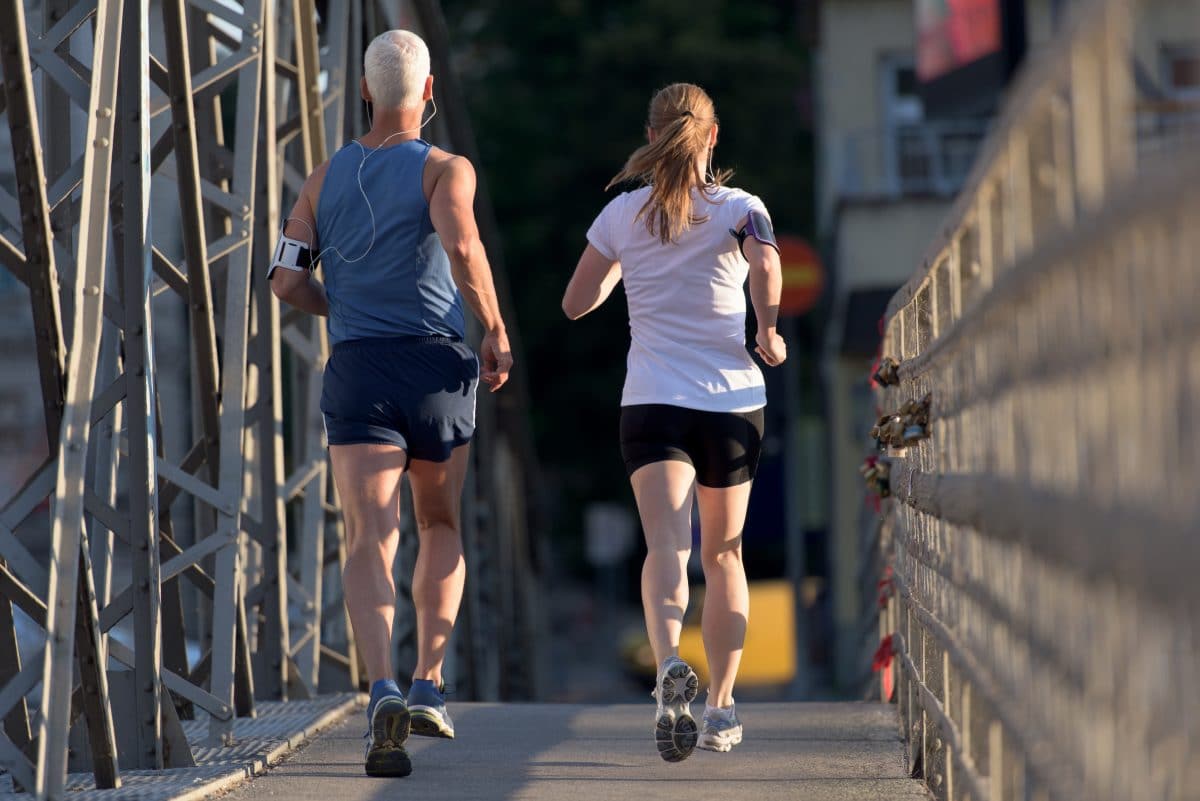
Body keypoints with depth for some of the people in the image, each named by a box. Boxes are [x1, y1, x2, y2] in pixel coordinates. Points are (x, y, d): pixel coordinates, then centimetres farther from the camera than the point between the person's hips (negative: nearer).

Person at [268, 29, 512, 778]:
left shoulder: (327, 177, 12)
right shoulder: (445, 169, -1)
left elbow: (287, 279, 7)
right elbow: (462, 248, -20)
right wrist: (497, 332, -8)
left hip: (356, 373, 1)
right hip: (436, 365, -1)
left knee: (371, 540, -9)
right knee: (442, 528, 20)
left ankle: (383, 691, -30)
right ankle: (430, 683, 11)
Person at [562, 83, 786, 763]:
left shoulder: (622, 215, 5)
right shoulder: (740, 208, 0)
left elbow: (576, 303, 12)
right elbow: (765, 263, -21)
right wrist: (768, 330, -8)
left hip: (652, 401, -1)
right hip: (733, 400, 1)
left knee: (666, 546, -15)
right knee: (724, 554, 17)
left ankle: (670, 665, -43)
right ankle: (722, 706, 22)